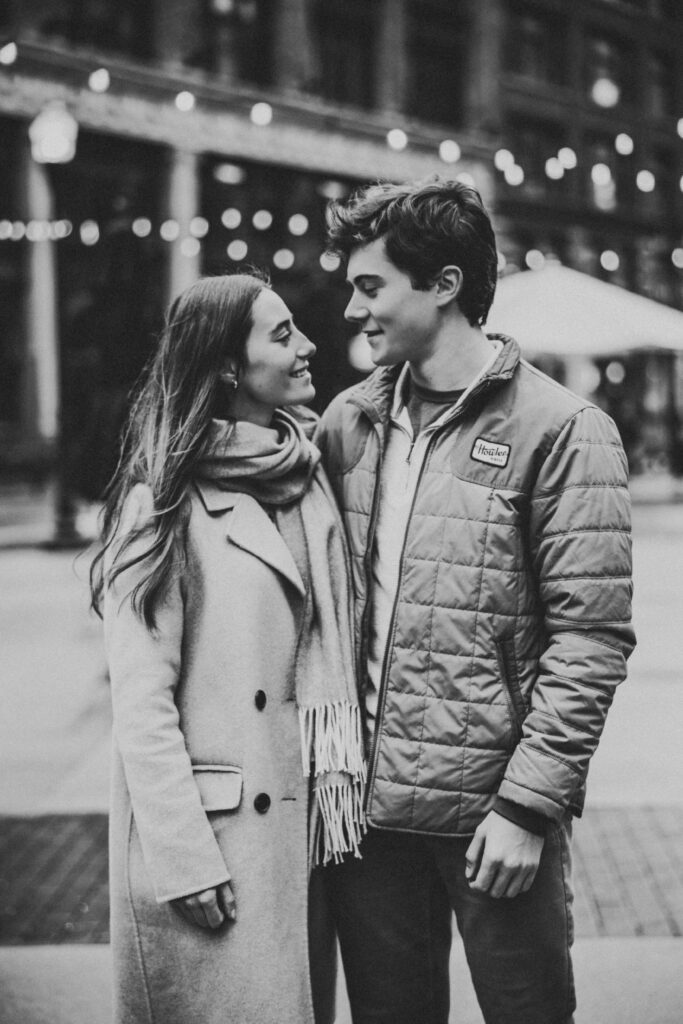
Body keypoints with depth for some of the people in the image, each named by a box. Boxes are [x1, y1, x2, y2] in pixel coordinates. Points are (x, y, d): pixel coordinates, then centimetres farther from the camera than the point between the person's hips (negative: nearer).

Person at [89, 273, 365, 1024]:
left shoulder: (305, 479, 8)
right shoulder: (166, 502, -11)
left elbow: (329, 650, 12)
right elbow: (140, 698, -14)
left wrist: (341, 792, 3)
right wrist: (186, 860, -17)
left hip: (299, 815, 6)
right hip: (209, 822, -6)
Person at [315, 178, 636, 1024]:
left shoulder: (560, 431, -9)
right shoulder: (348, 423, 7)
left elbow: (591, 637, -12)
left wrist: (527, 806, -15)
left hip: (491, 808, -5)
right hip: (367, 801, 5)